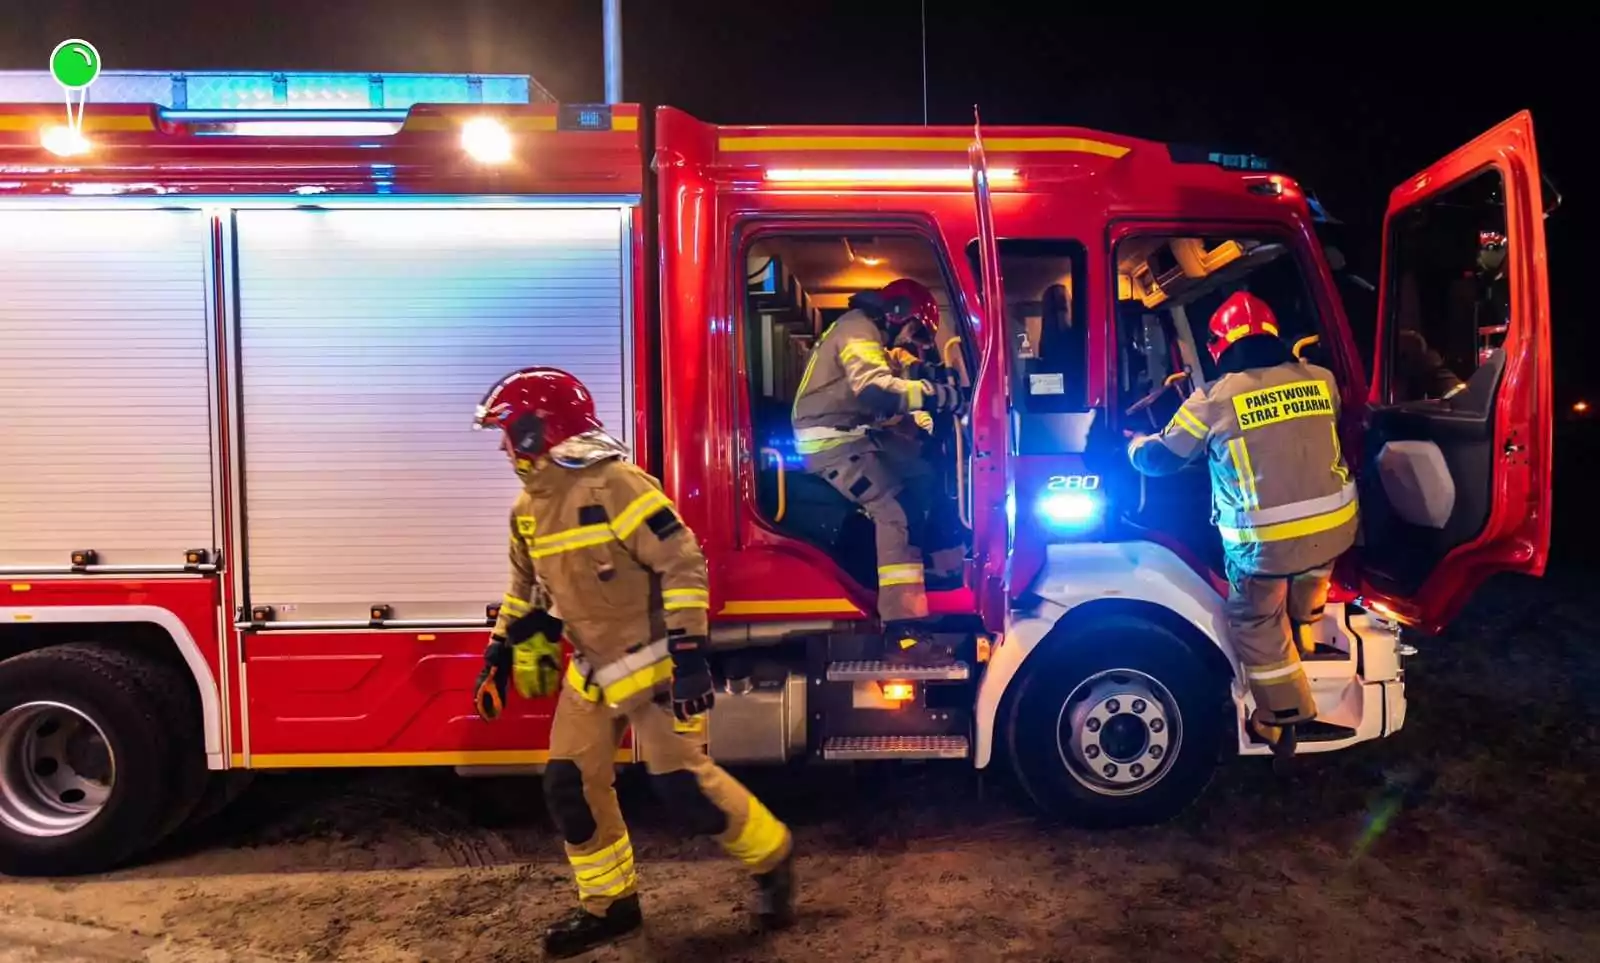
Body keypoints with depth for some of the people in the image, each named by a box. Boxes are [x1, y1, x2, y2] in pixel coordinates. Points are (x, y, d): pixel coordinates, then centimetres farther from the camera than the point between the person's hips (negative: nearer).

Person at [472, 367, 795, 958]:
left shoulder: (616, 486, -22)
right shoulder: (529, 507, 7)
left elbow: (683, 563, -24)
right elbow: (527, 589, 21)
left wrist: (687, 651, -27)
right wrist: (500, 653, 18)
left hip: (650, 664, -8)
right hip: (591, 671, 8)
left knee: (682, 781, -8)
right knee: (570, 786, 7)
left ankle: (772, 859, 16)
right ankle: (610, 904, 24)